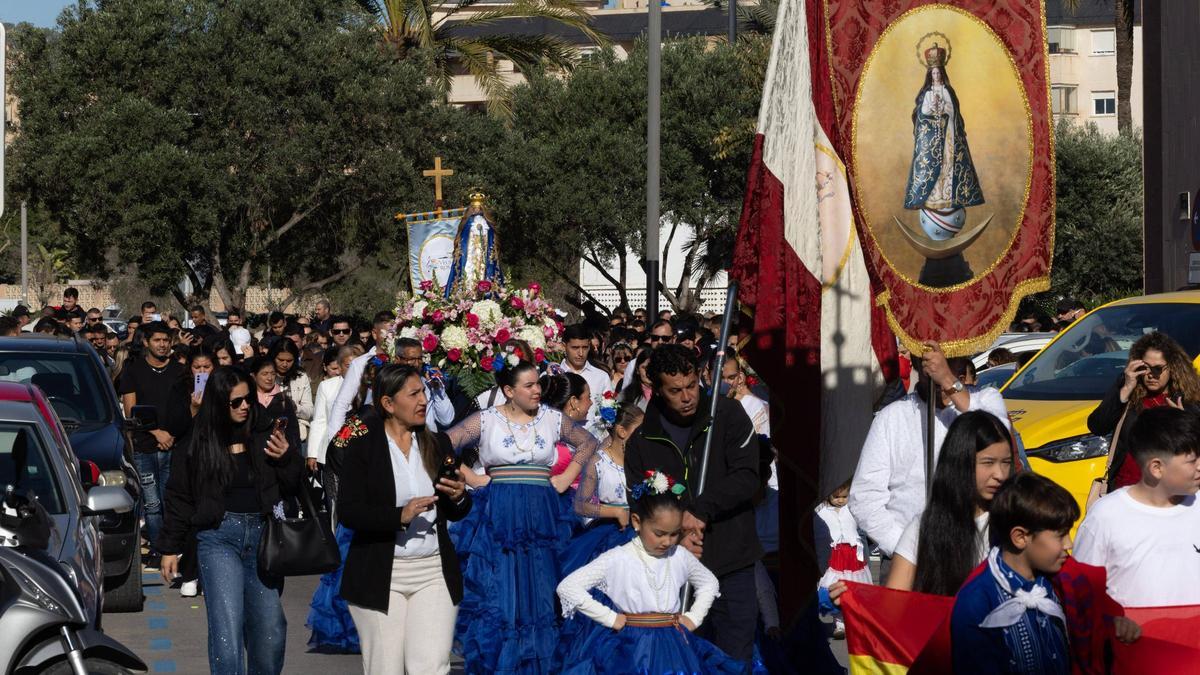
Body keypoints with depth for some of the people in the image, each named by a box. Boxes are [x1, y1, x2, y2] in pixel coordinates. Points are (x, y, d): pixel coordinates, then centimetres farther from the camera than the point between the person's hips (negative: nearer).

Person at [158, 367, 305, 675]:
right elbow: (179, 497, 10)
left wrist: (286, 458, -9)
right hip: (219, 536, -2)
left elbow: (294, 487, 11)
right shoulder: (198, 442, 3)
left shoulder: (265, 433, 6)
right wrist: (170, 547, 10)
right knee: (227, 626, -13)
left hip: (262, 534, 2)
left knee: (270, 627, 4)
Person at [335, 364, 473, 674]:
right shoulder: (362, 447, -2)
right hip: (381, 576, -3)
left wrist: (459, 497, -7)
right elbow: (348, 512, -10)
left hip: (434, 571, 3)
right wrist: (400, 516, -23)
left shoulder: (439, 444, 11)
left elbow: (456, 513, 16)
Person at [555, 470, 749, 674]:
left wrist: (694, 617, 12)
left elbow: (709, 583, 26)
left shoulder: (680, 556, 5)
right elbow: (567, 587, -13)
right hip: (630, 648, -4)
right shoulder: (618, 560, -9)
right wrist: (609, 618, -9)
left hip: (673, 647, 4)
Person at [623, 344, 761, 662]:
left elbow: (747, 478, -10)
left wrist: (699, 510, -18)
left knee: (735, 659, 0)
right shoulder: (643, 440, 6)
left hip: (732, 564, -2)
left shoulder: (728, 415, -1)